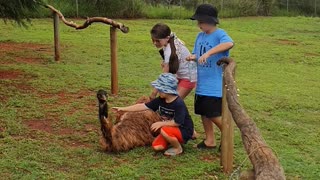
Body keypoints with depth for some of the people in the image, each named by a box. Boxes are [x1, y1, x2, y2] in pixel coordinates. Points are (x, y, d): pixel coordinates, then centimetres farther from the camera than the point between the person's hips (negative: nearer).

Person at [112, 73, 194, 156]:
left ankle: (178, 148, -9)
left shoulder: (179, 103, -26)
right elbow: (143, 106, -3)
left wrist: (161, 123, -23)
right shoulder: (160, 100, -4)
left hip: (184, 131, -7)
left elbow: (177, 122, -29)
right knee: (156, 146, -9)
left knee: (164, 130, -34)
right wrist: (123, 109, -4)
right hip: (169, 129, 7)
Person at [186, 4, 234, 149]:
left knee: (214, 115, -6)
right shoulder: (200, 36, 9)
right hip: (201, 84, 8)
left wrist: (208, 53, -42)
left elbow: (229, 43, -37)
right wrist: (193, 57, -6)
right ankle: (210, 141, 26)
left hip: (215, 86, -8)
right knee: (203, 113, 12)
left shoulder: (219, 34, -15)